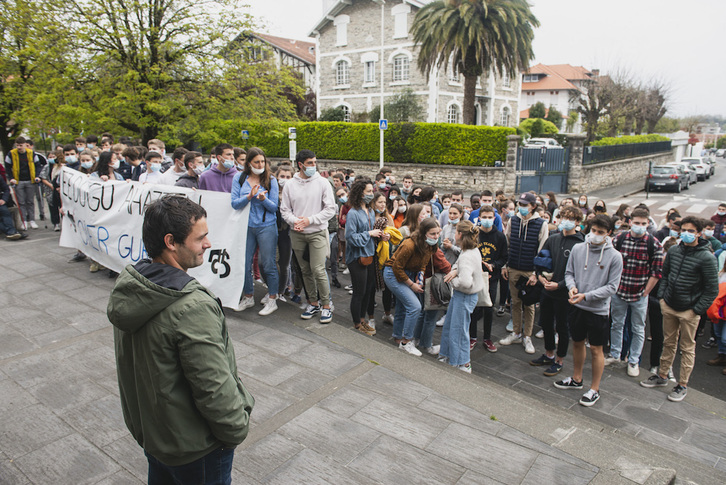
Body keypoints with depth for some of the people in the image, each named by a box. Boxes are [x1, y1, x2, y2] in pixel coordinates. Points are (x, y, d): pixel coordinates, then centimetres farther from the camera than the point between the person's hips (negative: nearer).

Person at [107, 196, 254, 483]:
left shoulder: (128, 287, -6)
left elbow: (132, 362, 6)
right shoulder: (193, 308, -35)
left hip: (146, 428, 8)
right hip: (194, 448, -8)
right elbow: (215, 389, -29)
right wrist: (237, 429, -11)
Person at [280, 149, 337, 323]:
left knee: (318, 270, -10)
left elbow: (330, 209, -6)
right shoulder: (290, 185, 4)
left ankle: (326, 306, 4)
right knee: (305, 270, 11)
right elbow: (284, 209, 7)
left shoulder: (322, 183, -4)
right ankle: (313, 303, 26)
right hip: (297, 235, 4)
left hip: (317, 233, -3)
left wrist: (310, 220, -13)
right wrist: (294, 221, -13)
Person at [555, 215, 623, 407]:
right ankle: (576, 379, 39)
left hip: (598, 310, -4)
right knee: (577, 342, 18)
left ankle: (594, 389, 23)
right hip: (577, 306, 4)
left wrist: (586, 295, -20)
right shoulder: (577, 249, -2)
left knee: (596, 349, 6)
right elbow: (569, 273, 7)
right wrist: (572, 287, -14)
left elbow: (612, 287, -11)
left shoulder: (614, 256, -11)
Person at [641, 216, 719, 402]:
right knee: (668, 343, 17)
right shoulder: (673, 250, 2)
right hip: (669, 306, 4)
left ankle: (682, 385, 19)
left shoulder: (706, 258, -13)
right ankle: (662, 376, 29)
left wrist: (696, 310, -12)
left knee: (687, 348, 8)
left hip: (689, 311, -4)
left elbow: (712, 290, -10)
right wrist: (662, 296, 5)